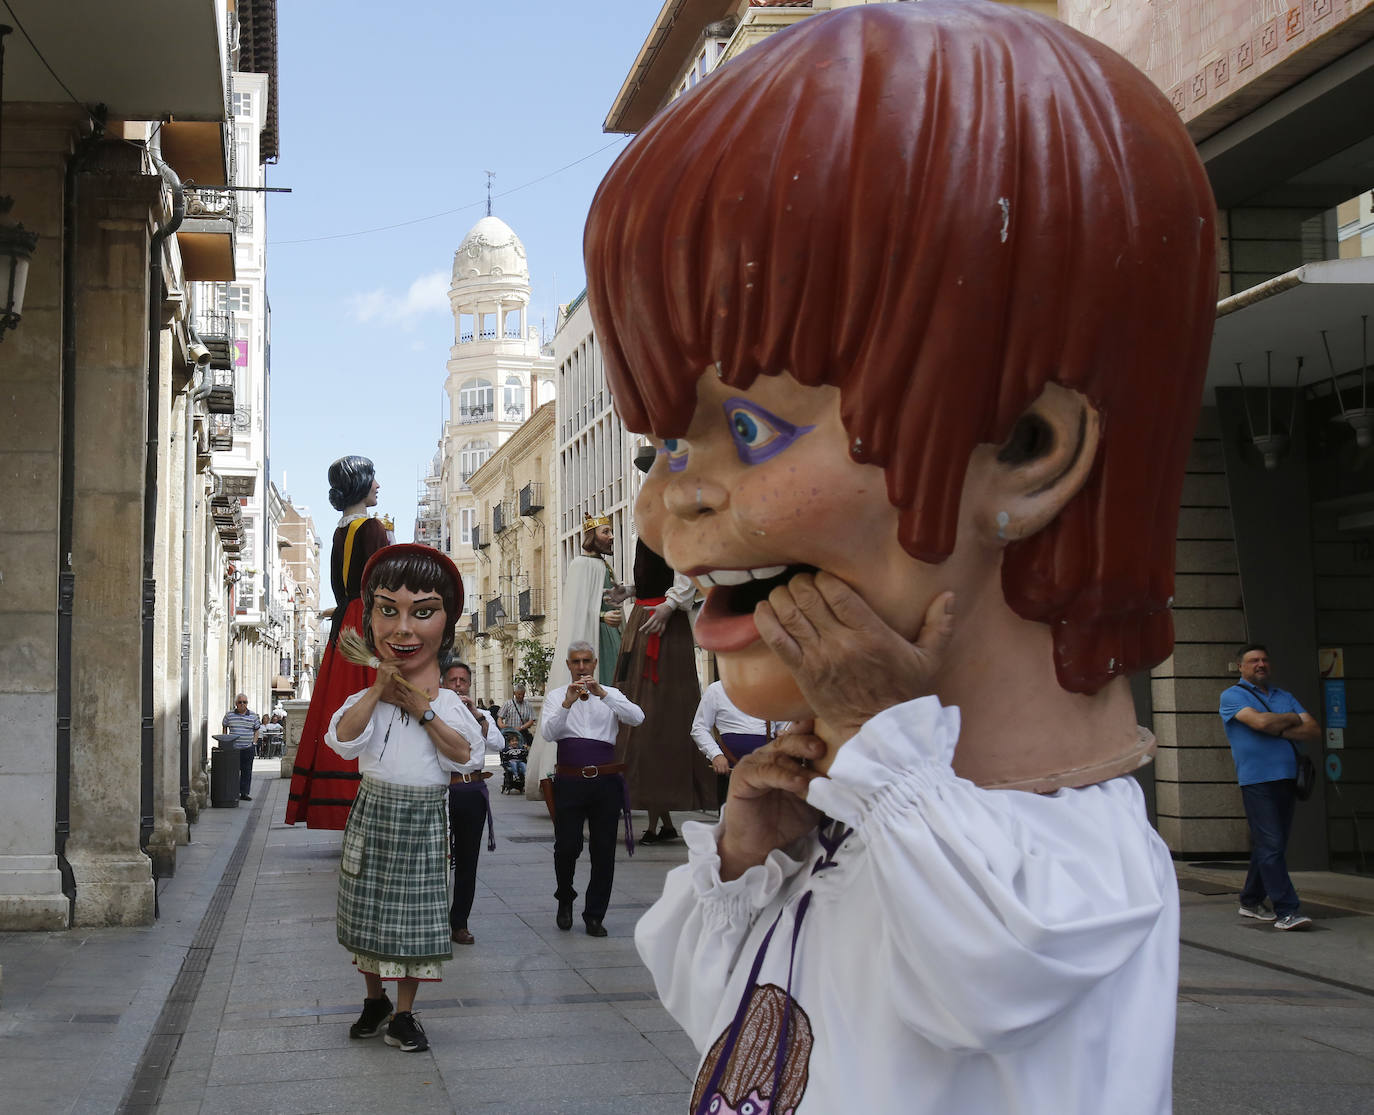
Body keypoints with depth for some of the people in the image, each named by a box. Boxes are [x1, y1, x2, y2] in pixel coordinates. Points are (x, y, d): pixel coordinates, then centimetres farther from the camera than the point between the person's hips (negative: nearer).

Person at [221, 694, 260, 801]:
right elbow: (224, 727, 15)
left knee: (246, 771, 1)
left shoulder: (253, 716, 6)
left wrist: (254, 743, 3)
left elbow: (256, 730, 14)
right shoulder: (229, 715, 5)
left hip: (248, 748, 1)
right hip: (233, 748, 0)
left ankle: (244, 793, 6)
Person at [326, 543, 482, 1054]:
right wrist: (378, 690, -19)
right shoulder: (364, 700, -1)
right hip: (373, 813, 1)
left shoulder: (448, 703, -2)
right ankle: (374, 999, 31)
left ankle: (403, 1013, 14)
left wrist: (423, 711, -17)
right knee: (369, 911, 10)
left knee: (414, 916, 2)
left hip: (425, 817, -1)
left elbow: (464, 755, -15)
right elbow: (343, 738, -20)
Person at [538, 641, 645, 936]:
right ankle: (565, 900, 25)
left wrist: (602, 694, -19)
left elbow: (637, 717, -10)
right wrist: (567, 703, -23)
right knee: (567, 846, -3)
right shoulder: (556, 696, 8)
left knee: (604, 851, 3)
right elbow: (547, 732, -9)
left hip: (606, 781, 1)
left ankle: (595, 915, 14)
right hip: (570, 781, -1)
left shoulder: (611, 695, 9)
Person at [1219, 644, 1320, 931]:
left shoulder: (1284, 697, 20)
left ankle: (1251, 901, 21)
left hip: (1287, 778, 6)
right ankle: (1286, 910, -13)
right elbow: (1260, 721, -18)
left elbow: (1314, 732, 9)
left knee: (1272, 846, 9)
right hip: (1257, 780, -6)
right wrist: (1292, 719, 0)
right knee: (1271, 845, -11)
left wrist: (1280, 731, -7)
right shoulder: (1232, 696, 1)